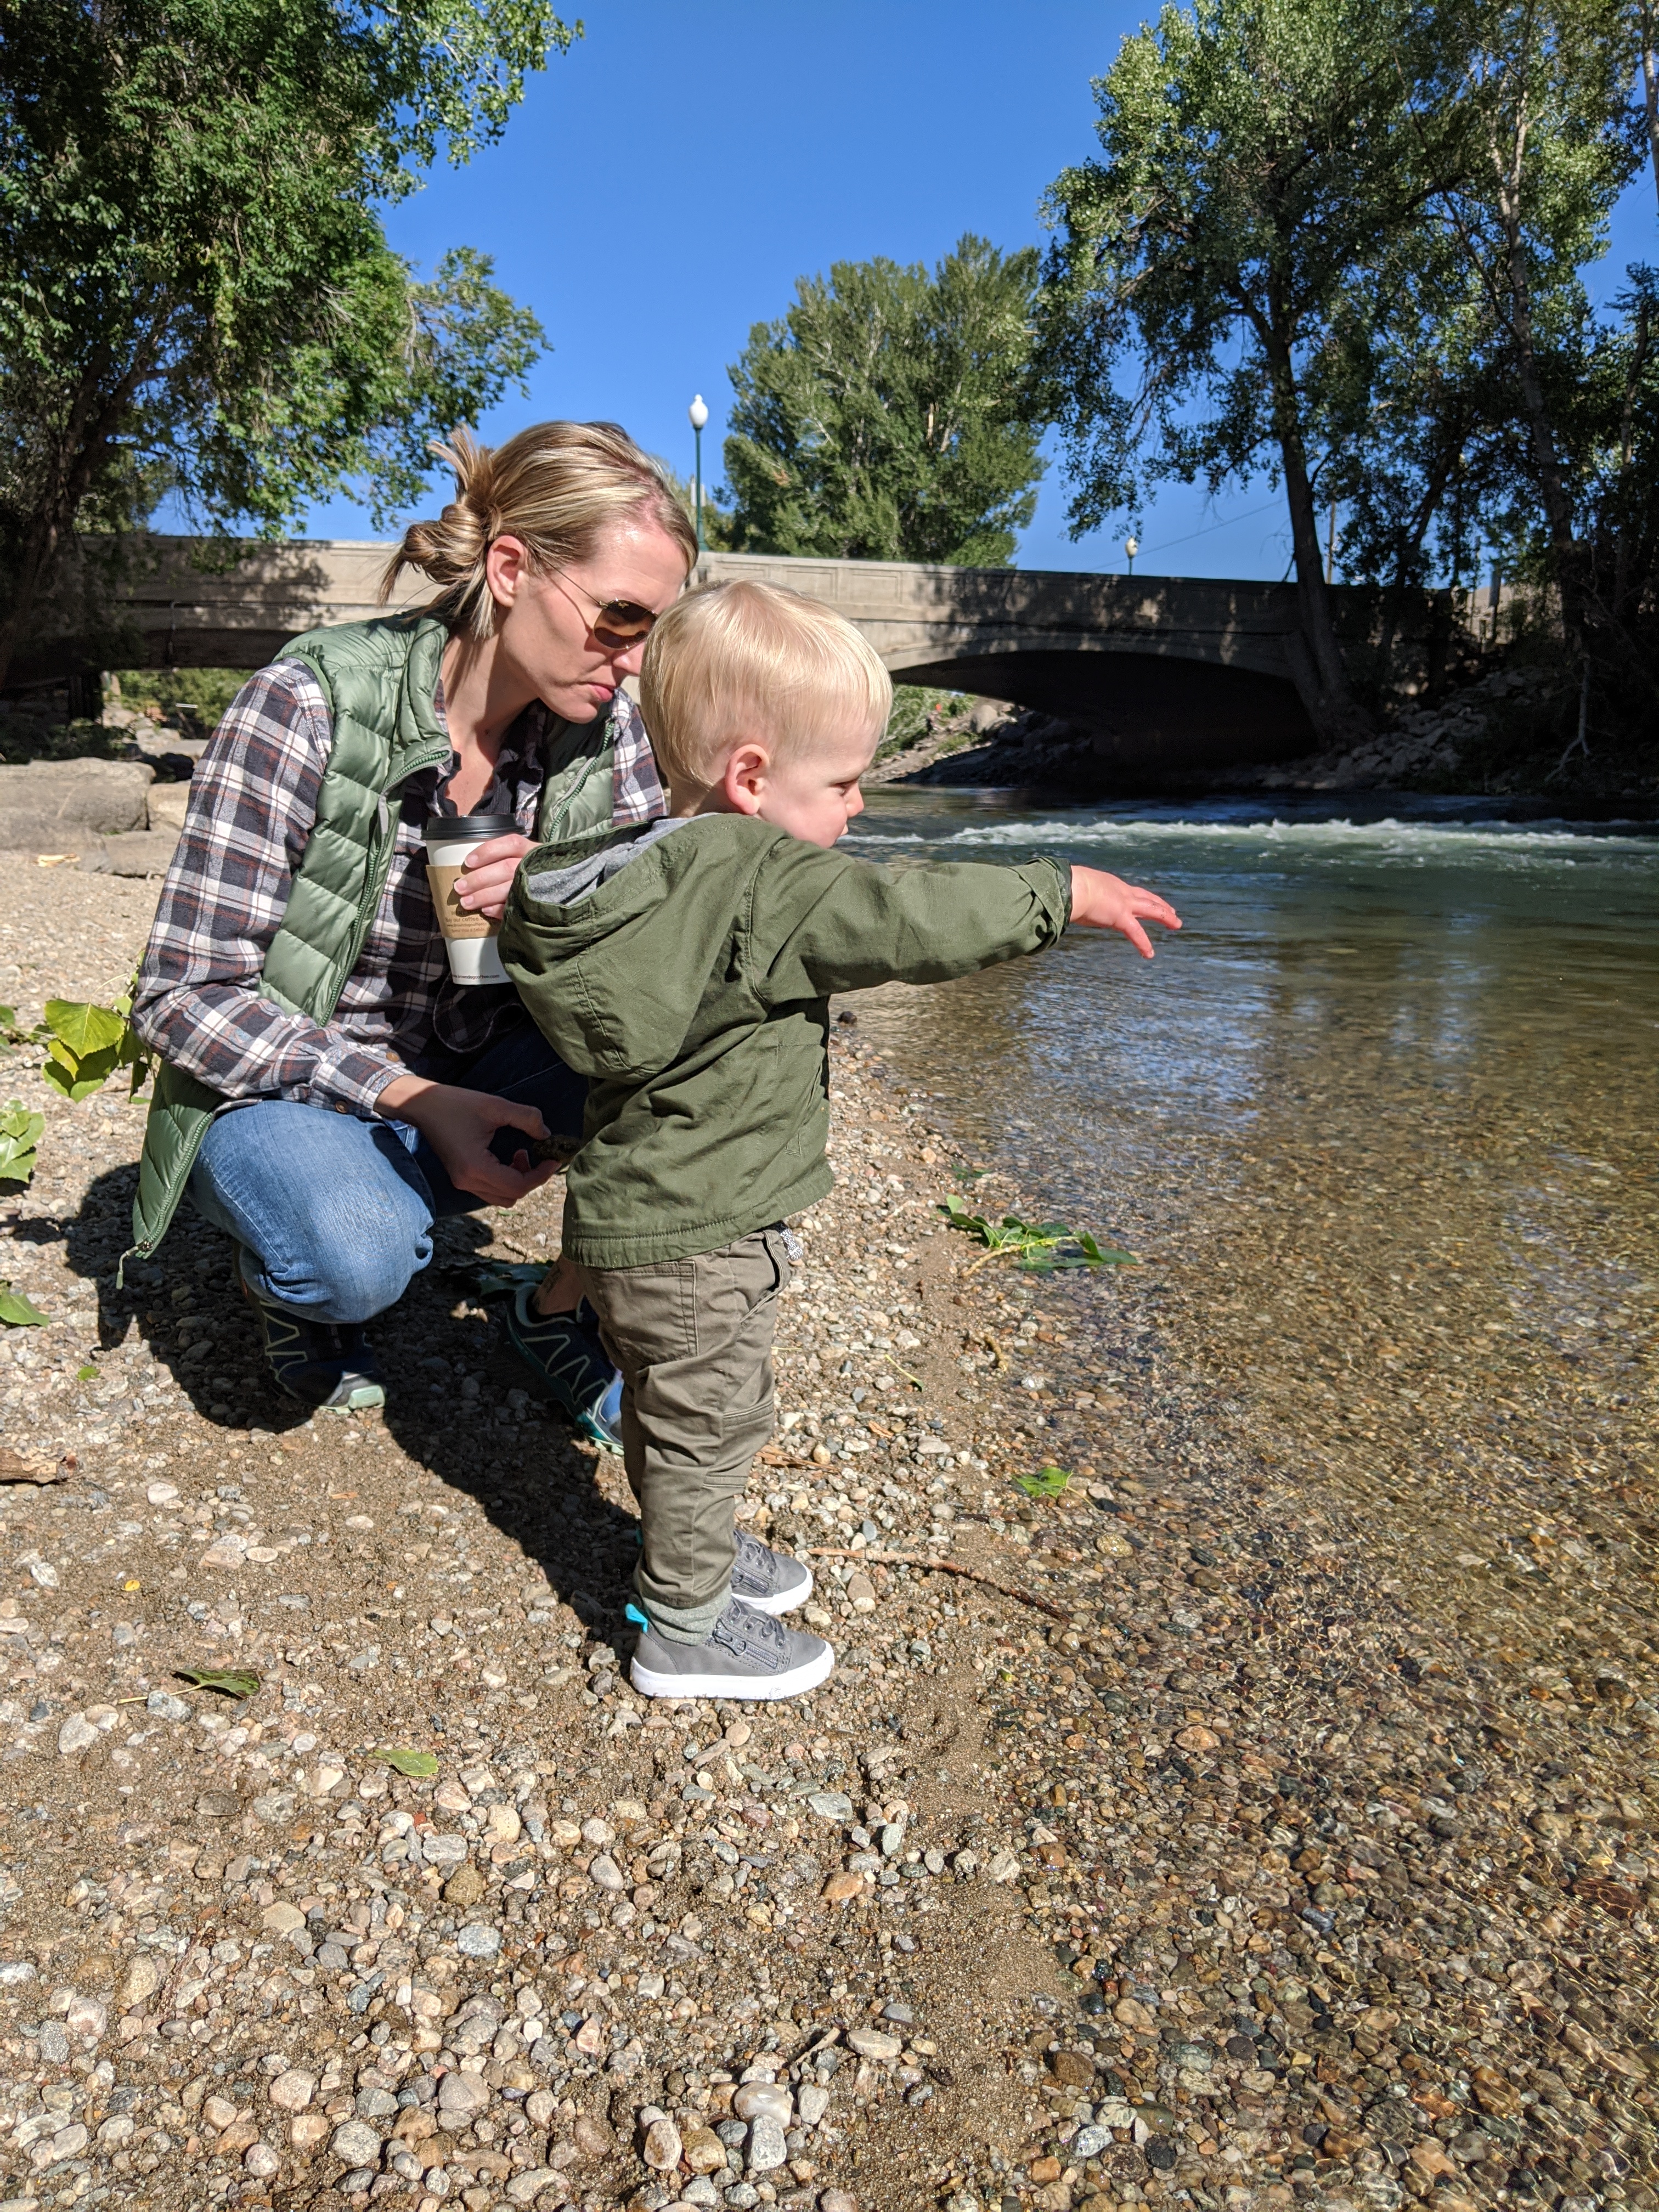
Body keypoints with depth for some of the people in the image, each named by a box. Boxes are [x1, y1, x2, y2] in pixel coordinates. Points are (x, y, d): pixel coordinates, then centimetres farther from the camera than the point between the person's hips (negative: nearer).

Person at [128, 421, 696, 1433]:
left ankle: (561, 1312, 4)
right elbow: (187, 997, -19)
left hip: (479, 1072, 4)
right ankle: (289, 1269, 5)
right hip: (287, 1084, -4)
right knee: (356, 1255, -35)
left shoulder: (607, 724, -8)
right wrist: (412, 1097, -28)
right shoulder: (312, 706, -21)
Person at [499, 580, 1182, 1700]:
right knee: (707, 1418, 8)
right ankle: (685, 1629, 26)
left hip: (634, 1217, 9)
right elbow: (911, 918, -23)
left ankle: (692, 1551, 46)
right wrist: (1061, 891, -14)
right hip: (696, 1234, -9)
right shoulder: (762, 884, -25)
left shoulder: (650, 869, 5)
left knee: (671, 1408, 25)